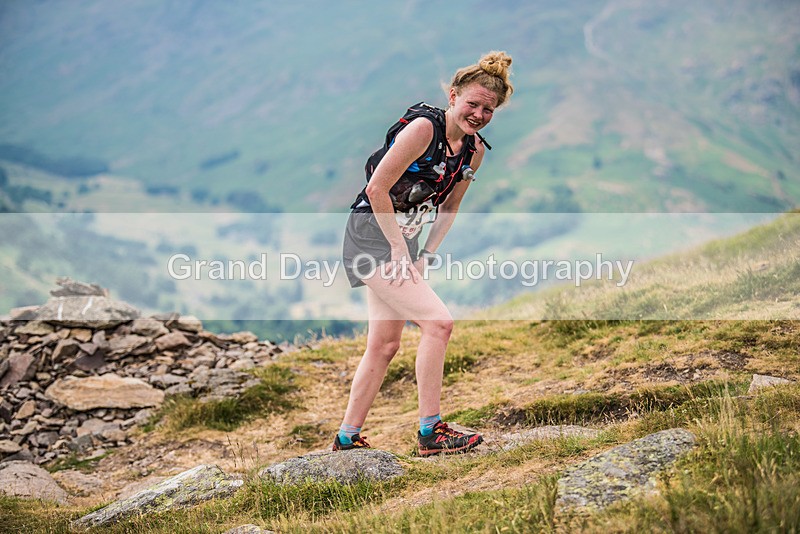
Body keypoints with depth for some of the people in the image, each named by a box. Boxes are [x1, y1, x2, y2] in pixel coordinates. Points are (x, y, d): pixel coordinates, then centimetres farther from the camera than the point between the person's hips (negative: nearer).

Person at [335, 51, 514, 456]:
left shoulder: (474, 150, 4)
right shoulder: (423, 128, -20)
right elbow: (377, 188, -21)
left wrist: (425, 255, 6)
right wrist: (399, 250, -16)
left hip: (402, 243, 9)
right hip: (371, 237, -9)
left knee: (385, 345, 12)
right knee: (437, 322, -17)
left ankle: (347, 438, 22)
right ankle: (430, 432, -10)